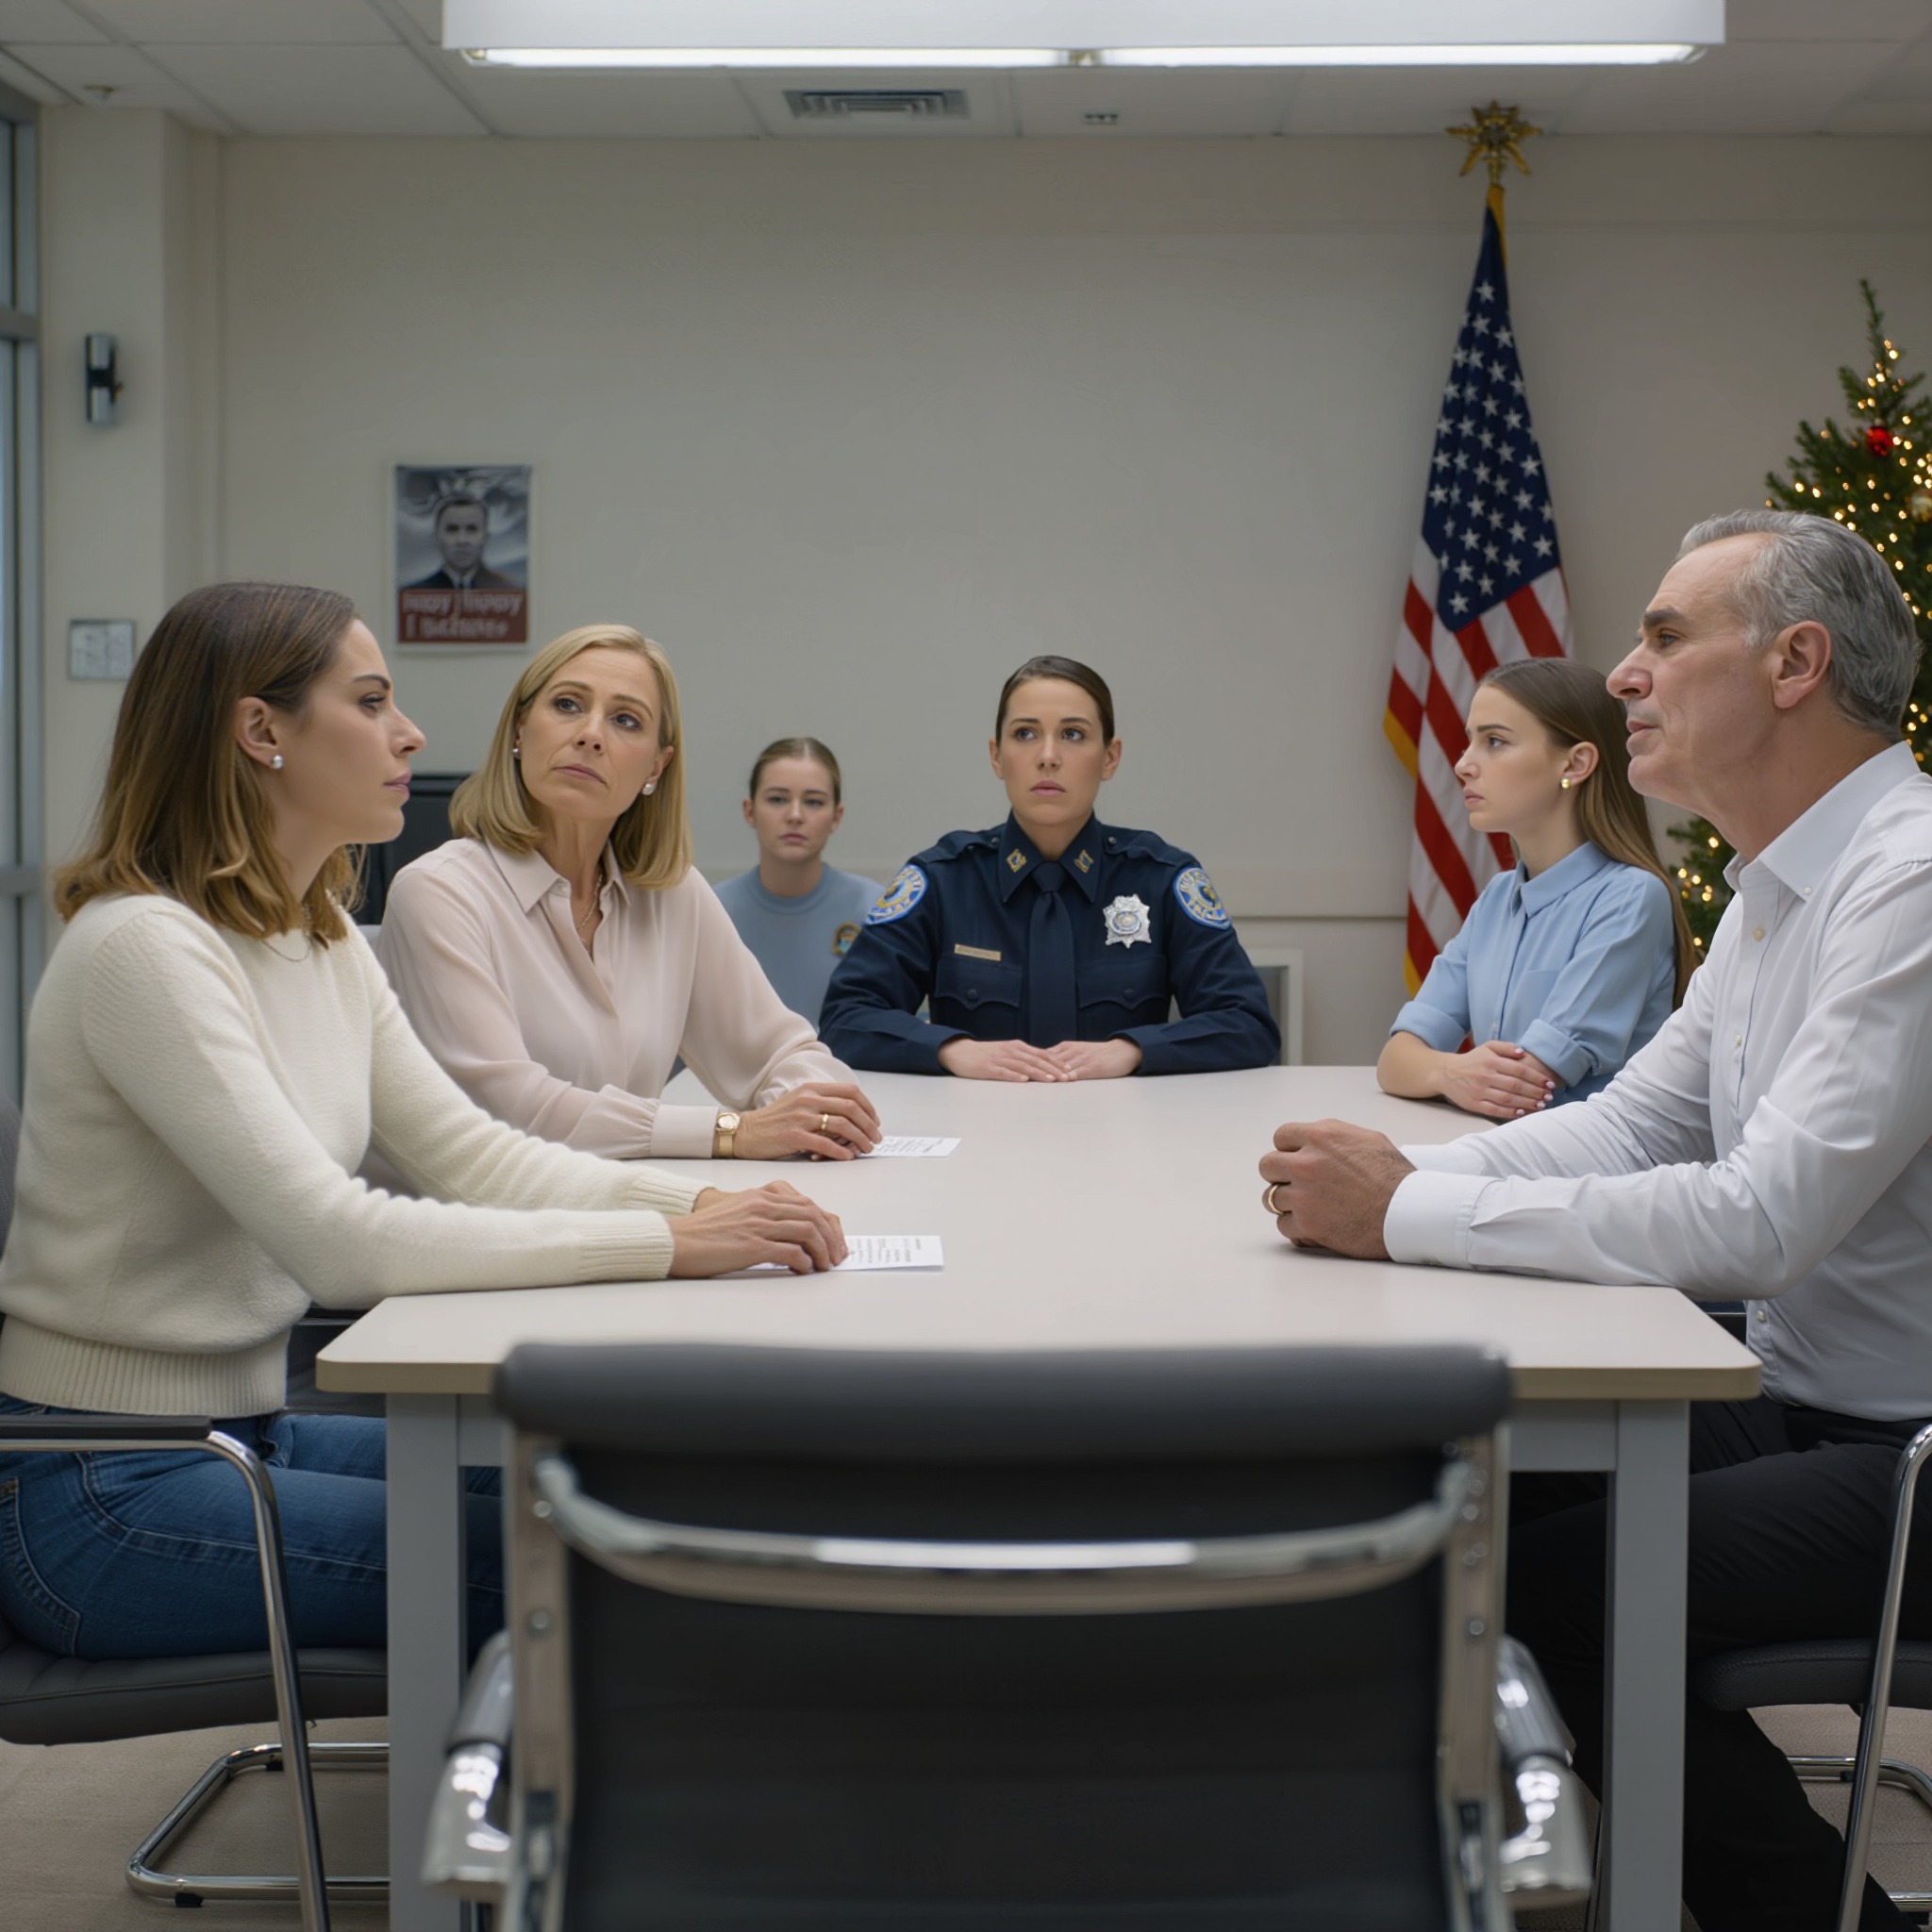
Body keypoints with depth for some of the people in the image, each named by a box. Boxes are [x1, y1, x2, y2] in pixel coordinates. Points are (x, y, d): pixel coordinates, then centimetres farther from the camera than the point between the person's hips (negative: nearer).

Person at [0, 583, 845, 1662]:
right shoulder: (144, 947, -21)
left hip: (246, 1435, 9)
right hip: (101, 1494, -9)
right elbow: (335, 1240, -28)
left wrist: (701, 1204, -10)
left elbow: (471, 1151, 7)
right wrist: (664, 1245, -27)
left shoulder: (326, 946, 9)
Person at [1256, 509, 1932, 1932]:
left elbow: (1758, 1221, -29)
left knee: (1547, 1582, -18)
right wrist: (1411, 1169, -7)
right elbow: (1631, 1122, 12)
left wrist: (1407, 1215, -23)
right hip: (1810, 1405, 10)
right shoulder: (1776, 890, 11)